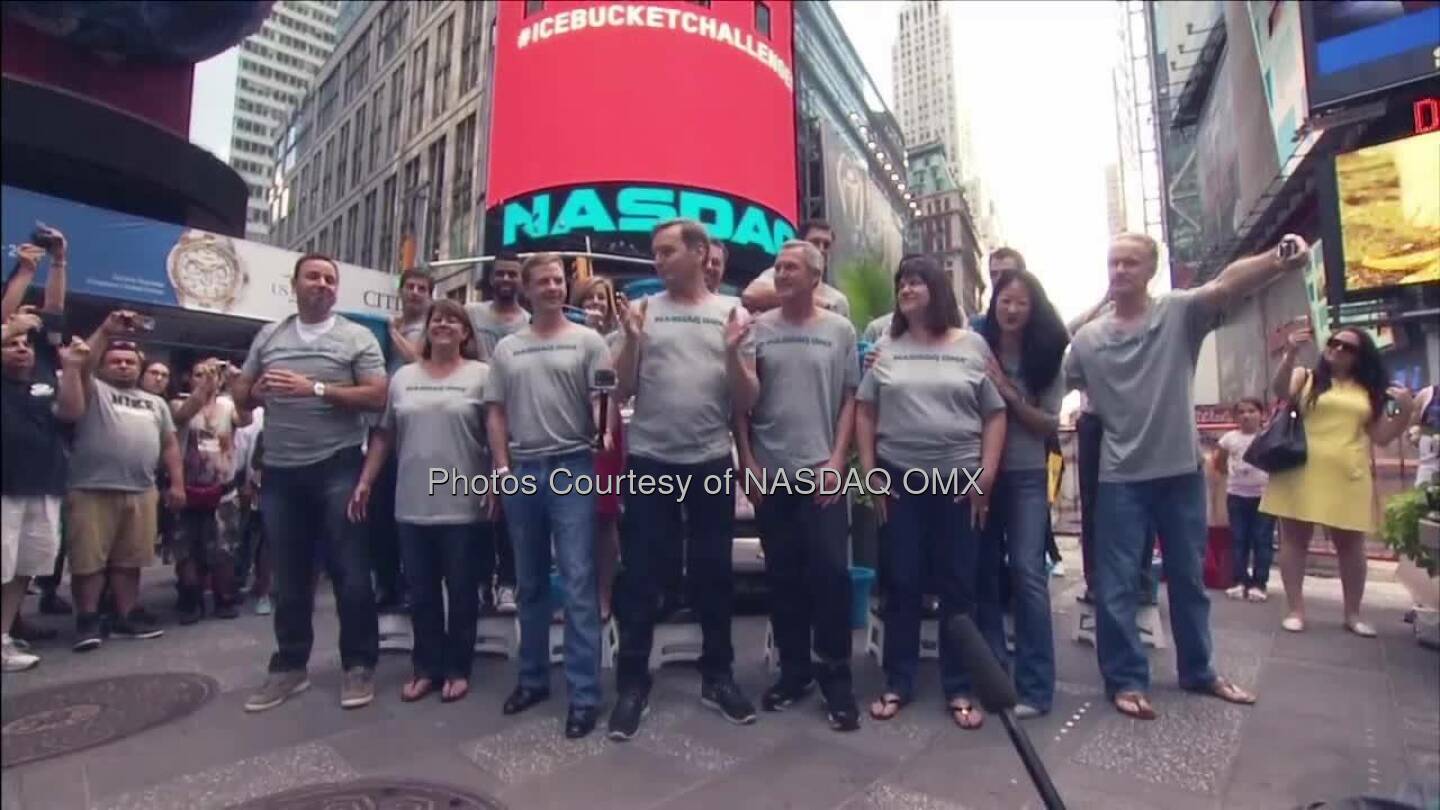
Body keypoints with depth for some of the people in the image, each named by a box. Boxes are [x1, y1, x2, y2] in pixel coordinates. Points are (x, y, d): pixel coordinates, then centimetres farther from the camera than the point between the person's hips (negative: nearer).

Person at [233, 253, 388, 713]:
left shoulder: (357, 338, -1)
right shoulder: (268, 336, 12)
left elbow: (377, 397, -10)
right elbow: (240, 395, 15)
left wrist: (316, 389, -17)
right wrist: (258, 390, -8)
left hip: (337, 468, -4)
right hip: (279, 471, 5)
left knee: (350, 572, 0)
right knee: (289, 576, 14)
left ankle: (359, 665, 13)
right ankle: (289, 667, 27)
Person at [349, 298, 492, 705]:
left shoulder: (481, 374, -2)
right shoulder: (403, 376, 11)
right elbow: (384, 434, 14)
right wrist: (365, 481, 9)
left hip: (463, 504, -4)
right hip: (412, 505, 4)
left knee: (461, 591, 7)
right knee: (421, 592, 12)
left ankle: (457, 668, 21)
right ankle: (426, 667, 26)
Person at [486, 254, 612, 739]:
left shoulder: (588, 341, 1)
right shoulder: (506, 349, 12)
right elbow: (496, 413, 12)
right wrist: (502, 468, 4)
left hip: (572, 468, -4)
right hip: (521, 471, 4)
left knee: (577, 585, -5)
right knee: (530, 584, 14)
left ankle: (584, 694, 3)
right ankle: (533, 677, 29)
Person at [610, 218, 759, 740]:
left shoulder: (732, 312, 4)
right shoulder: (643, 310, 3)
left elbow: (746, 402, 1)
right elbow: (622, 391, 1)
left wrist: (732, 351, -15)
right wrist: (631, 341, -13)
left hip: (711, 461, 1)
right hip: (650, 461, 0)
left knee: (713, 574, 12)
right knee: (639, 576, 6)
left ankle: (717, 676, 29)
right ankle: (633, 683, 21)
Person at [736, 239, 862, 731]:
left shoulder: (840, 331, 4)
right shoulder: (756, 330, 4)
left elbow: (850, 400, 3)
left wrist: (837, 460, -6)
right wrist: (747, 462, -1)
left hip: (822, 471, -1)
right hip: (769, 474, 2)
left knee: (831, 571, -4)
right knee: (782, 576, 10)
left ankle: (836, 678, 12)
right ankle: (794, 670, 25)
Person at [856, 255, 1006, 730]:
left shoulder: (973, 346, 3)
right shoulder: (885, 349, 7)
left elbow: (996, 414, 2)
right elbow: (865, 411, 6)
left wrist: (987, 475, -6)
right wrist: (869, 470, -2)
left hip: (959, 482, -1)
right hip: (899, 480, 1)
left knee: (959, 587, 7)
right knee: (901, 585, 7)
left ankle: (959, 690, 21)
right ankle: (897, 684, 21)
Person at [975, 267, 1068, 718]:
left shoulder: (1046, 357, 2)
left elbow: (1050, 424, -1)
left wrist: (1009, 394, -13)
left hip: (1026, 475, 0)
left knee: (1027, 572, -5)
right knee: (986, 573, 8)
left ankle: (1036, 686, 5)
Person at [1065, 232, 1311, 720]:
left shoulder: (1180, 312, -4)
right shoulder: (1086, 338, 1)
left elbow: (1227, 284, -25)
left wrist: (1277, 261, -43)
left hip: (1181, 471, 1)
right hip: (1119, 478, 0)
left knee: (1188, 579, 18)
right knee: (1117, 584, 3)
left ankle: (1198, 672, 37)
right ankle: (1125, 679, 18)